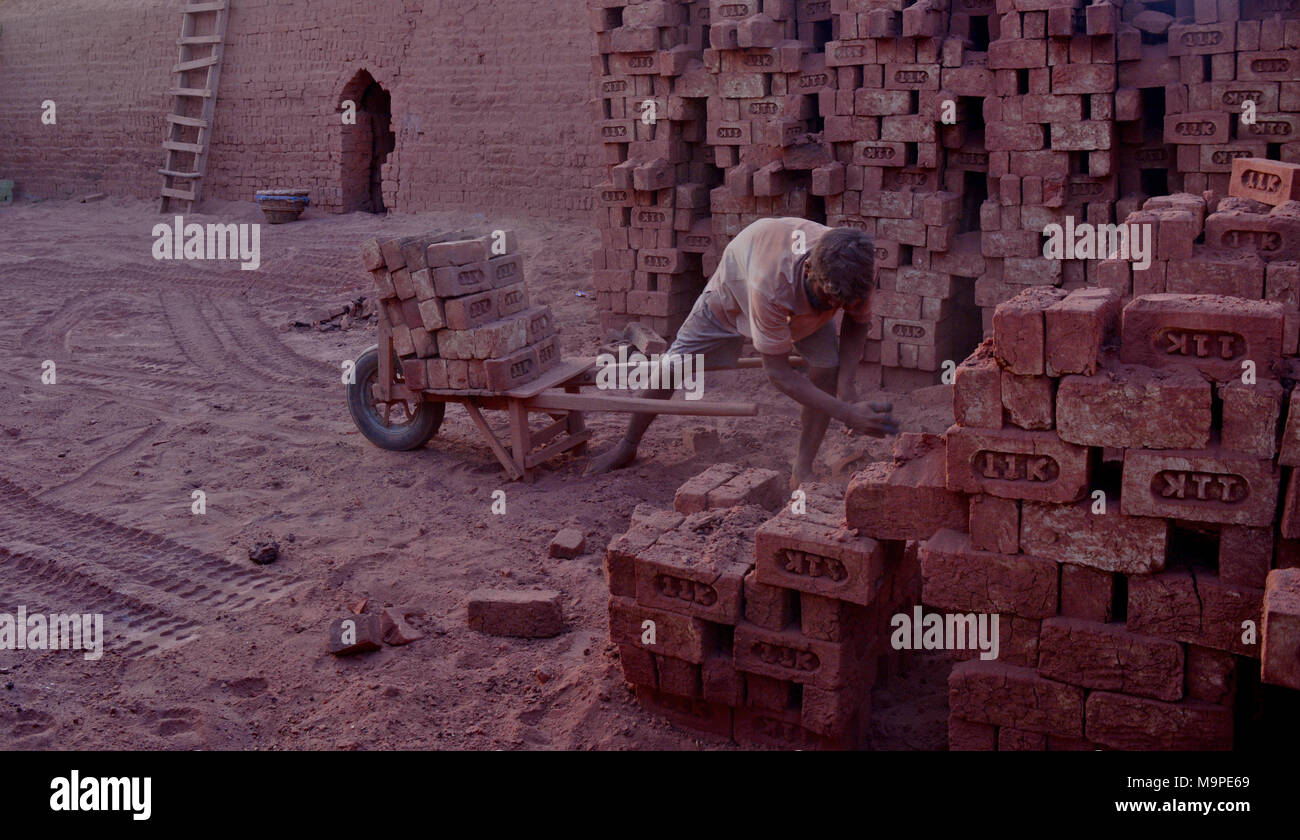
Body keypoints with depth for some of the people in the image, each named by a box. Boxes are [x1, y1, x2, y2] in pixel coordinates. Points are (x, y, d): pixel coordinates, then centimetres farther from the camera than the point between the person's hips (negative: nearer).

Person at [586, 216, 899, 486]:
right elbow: (777, 371, -42)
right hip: (735, 292, -3)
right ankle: (627, 446, 29)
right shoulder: (769, 282, -52)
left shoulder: (857, 271, -38)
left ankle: (802, 473, -8)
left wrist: (846, 386, -29)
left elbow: (858, 323, -13)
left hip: (803, 296, 3)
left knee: (828, 367, -21)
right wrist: (846, 413, -48)